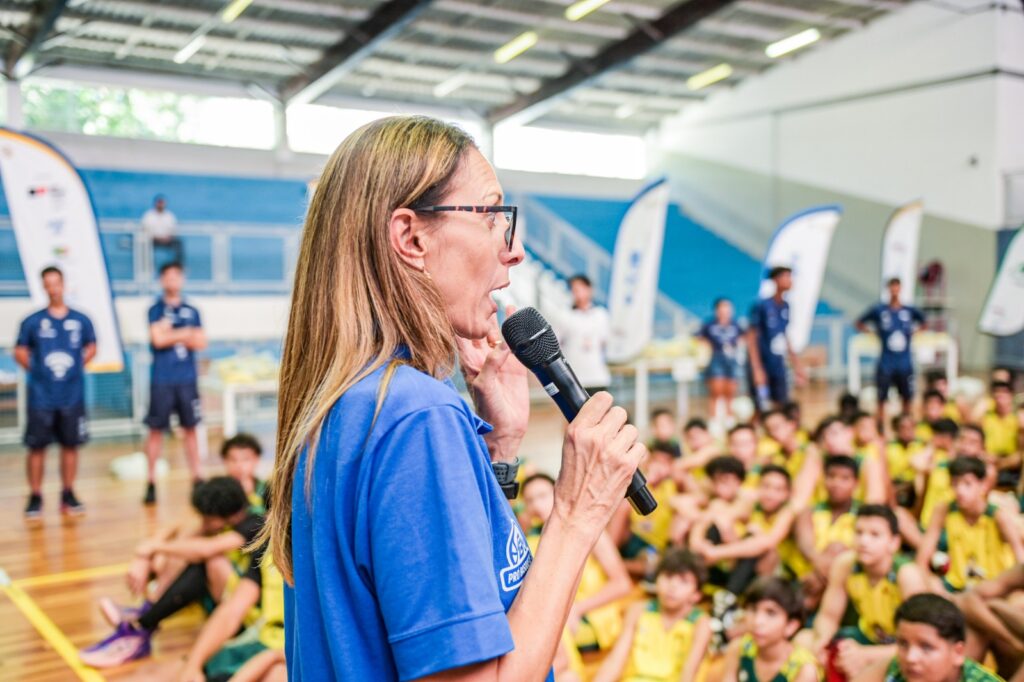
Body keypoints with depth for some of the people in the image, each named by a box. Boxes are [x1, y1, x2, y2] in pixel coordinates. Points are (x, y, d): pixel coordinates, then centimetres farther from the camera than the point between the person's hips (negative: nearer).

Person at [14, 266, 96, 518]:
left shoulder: (81, 320, 1)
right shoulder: (32, 322, -3)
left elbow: (91, 348, 15)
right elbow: (20, 351, 6)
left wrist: (78, 366, 4)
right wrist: (35, 369, -2)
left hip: (72, 396, 2)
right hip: (41, 397, -1)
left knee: (70, 445, 7)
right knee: (37, 447, 2)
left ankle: (68, 495, 19)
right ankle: (35, 498, 12)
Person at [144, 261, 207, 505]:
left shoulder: (192, 311, 11)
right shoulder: (156, 309, 2)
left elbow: (201, 342, 3)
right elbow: (158, 340, -12)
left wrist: (171, 333, -8)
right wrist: (185, 333, -3)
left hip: (187, 379, 3)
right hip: (162, 380, -3)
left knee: (190, 428, 7)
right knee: (156, 429, 1)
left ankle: (197, 477, 13)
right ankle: (151, 482, 8)